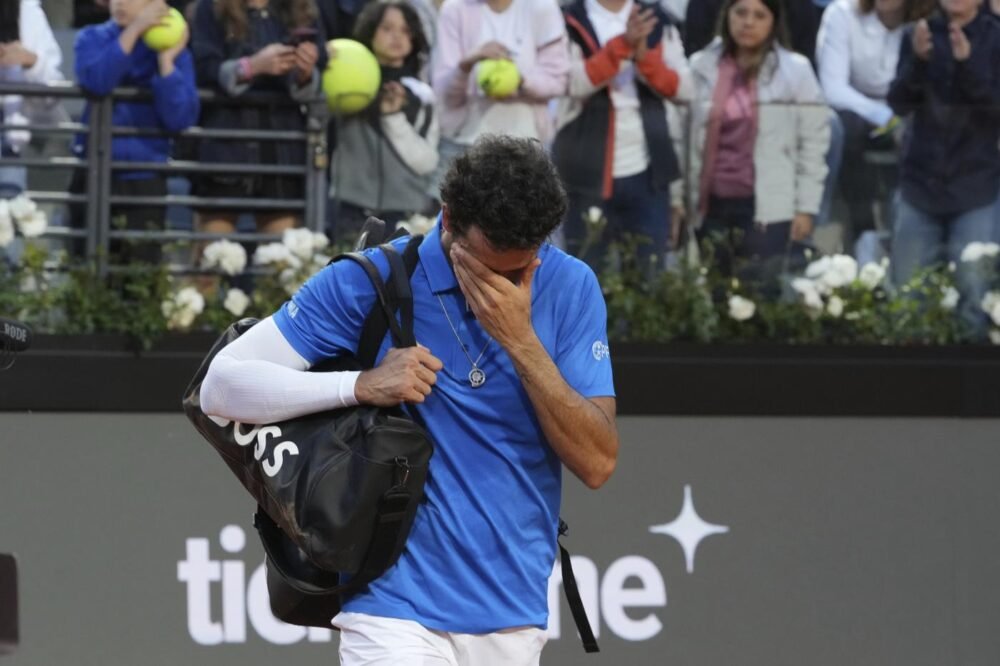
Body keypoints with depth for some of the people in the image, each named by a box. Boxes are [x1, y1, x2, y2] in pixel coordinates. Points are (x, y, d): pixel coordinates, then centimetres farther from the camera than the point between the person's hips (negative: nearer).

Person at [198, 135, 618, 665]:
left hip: (516, 618, 3)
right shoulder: (370, 281, -7)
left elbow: (597, 463, -5)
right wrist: (360, 386, -18)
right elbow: (221, 386, -6)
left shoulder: (570, 289, 0)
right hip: (397, 614, -3)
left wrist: (521, 342, -16)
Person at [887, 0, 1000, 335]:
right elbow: (899, 103, -5)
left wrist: (967, 63, -26)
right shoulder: (919, 35, 3)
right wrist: (918, 60, -23)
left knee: (972, 293, -5)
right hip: (921, 182, 2)